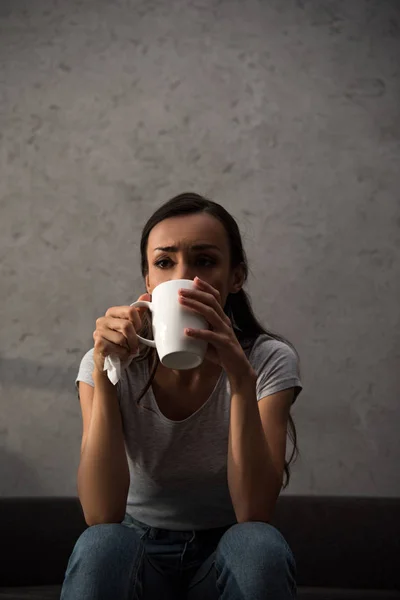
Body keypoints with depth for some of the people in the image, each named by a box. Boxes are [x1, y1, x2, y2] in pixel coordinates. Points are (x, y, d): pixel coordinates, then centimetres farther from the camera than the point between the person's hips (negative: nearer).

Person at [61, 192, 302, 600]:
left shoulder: (270, 361, -12)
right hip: (138, 551, -1)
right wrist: (103, 374, -31)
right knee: (100, 547, -33)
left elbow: (254, 513, -24)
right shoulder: (112, 363, -11)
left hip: (225, 553, 2)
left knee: (259, 545, -31)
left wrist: (241, 378, -34)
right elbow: (102, 518, -23)